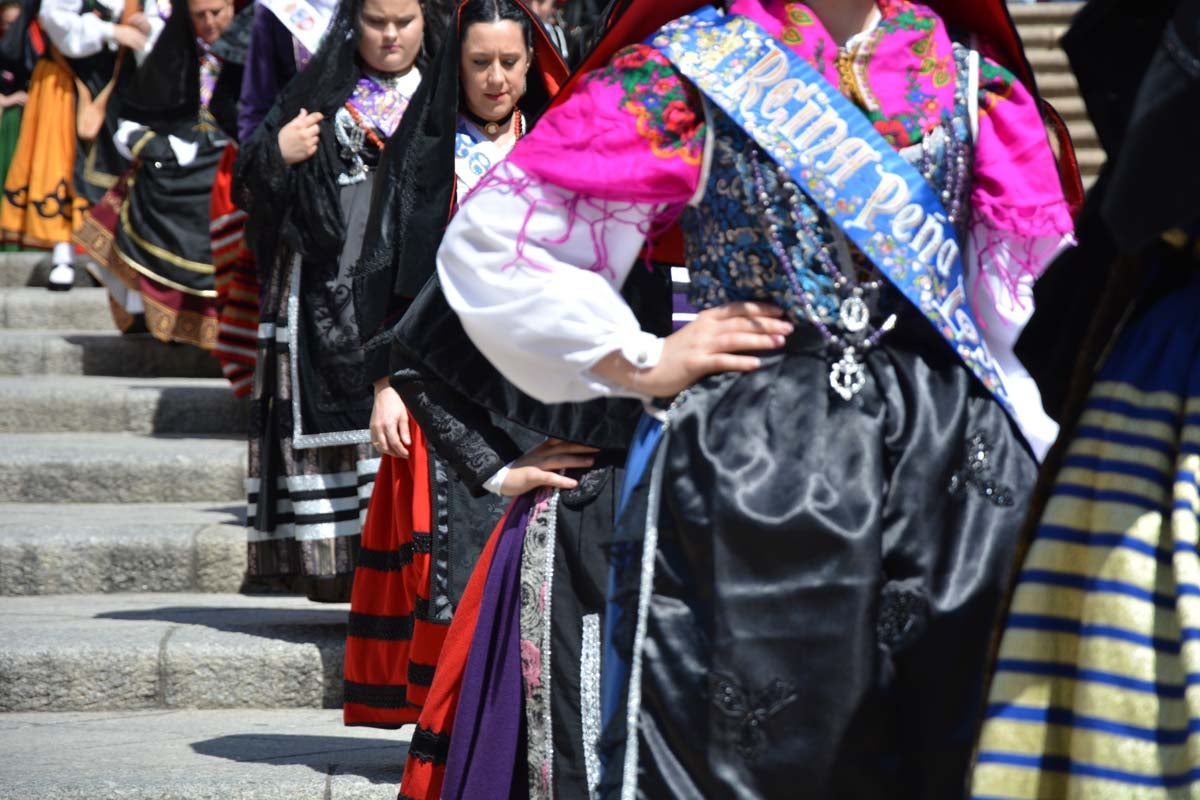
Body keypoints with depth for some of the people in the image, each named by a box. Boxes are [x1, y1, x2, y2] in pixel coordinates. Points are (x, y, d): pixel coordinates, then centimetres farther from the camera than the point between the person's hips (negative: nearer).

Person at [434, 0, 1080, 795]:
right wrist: (640, 363, -2)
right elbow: (491, 241, 0)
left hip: (958, 460, 3)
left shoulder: (970, 78, 11)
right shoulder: (688, 66, 3)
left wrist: (1049, 492, 0)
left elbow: (1033, 304, 9)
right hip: (748, 458, -3)